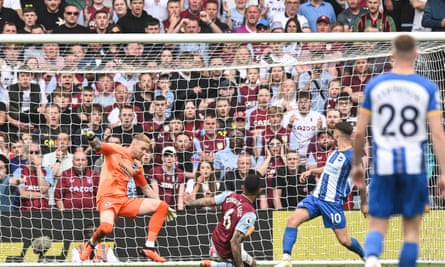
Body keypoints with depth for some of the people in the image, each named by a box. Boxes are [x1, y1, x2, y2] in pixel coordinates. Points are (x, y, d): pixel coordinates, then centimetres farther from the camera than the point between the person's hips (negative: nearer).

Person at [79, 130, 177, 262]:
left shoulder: (137, 166, 18)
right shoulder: (115, 150, 2)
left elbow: (146, 188, 27)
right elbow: (98, 146, -13)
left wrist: (163, 206, 26)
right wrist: (91, 137, -37)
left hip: (124, 201, 7)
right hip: (107, 198, -7)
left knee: (161, 206, -3)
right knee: (106, 227, -36)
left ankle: (149, 247, -4)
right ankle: (90, 244, 1)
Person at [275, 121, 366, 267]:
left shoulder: (352, 156, -14)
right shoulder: (337, 152, 11)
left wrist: (364, 204, -1)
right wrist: (311, 171, 24)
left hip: (332, 202, -7)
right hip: (316, 196, 7)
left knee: (344, 239, -2)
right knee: (293, 219, -14)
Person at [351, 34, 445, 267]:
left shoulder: (374, 85, 3)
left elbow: (359, 132, 4)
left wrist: (356, 165, 18)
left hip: (383, 163, 1)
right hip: (414, 163, -1)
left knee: (377, 225, 5)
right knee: (411, 228, 10)